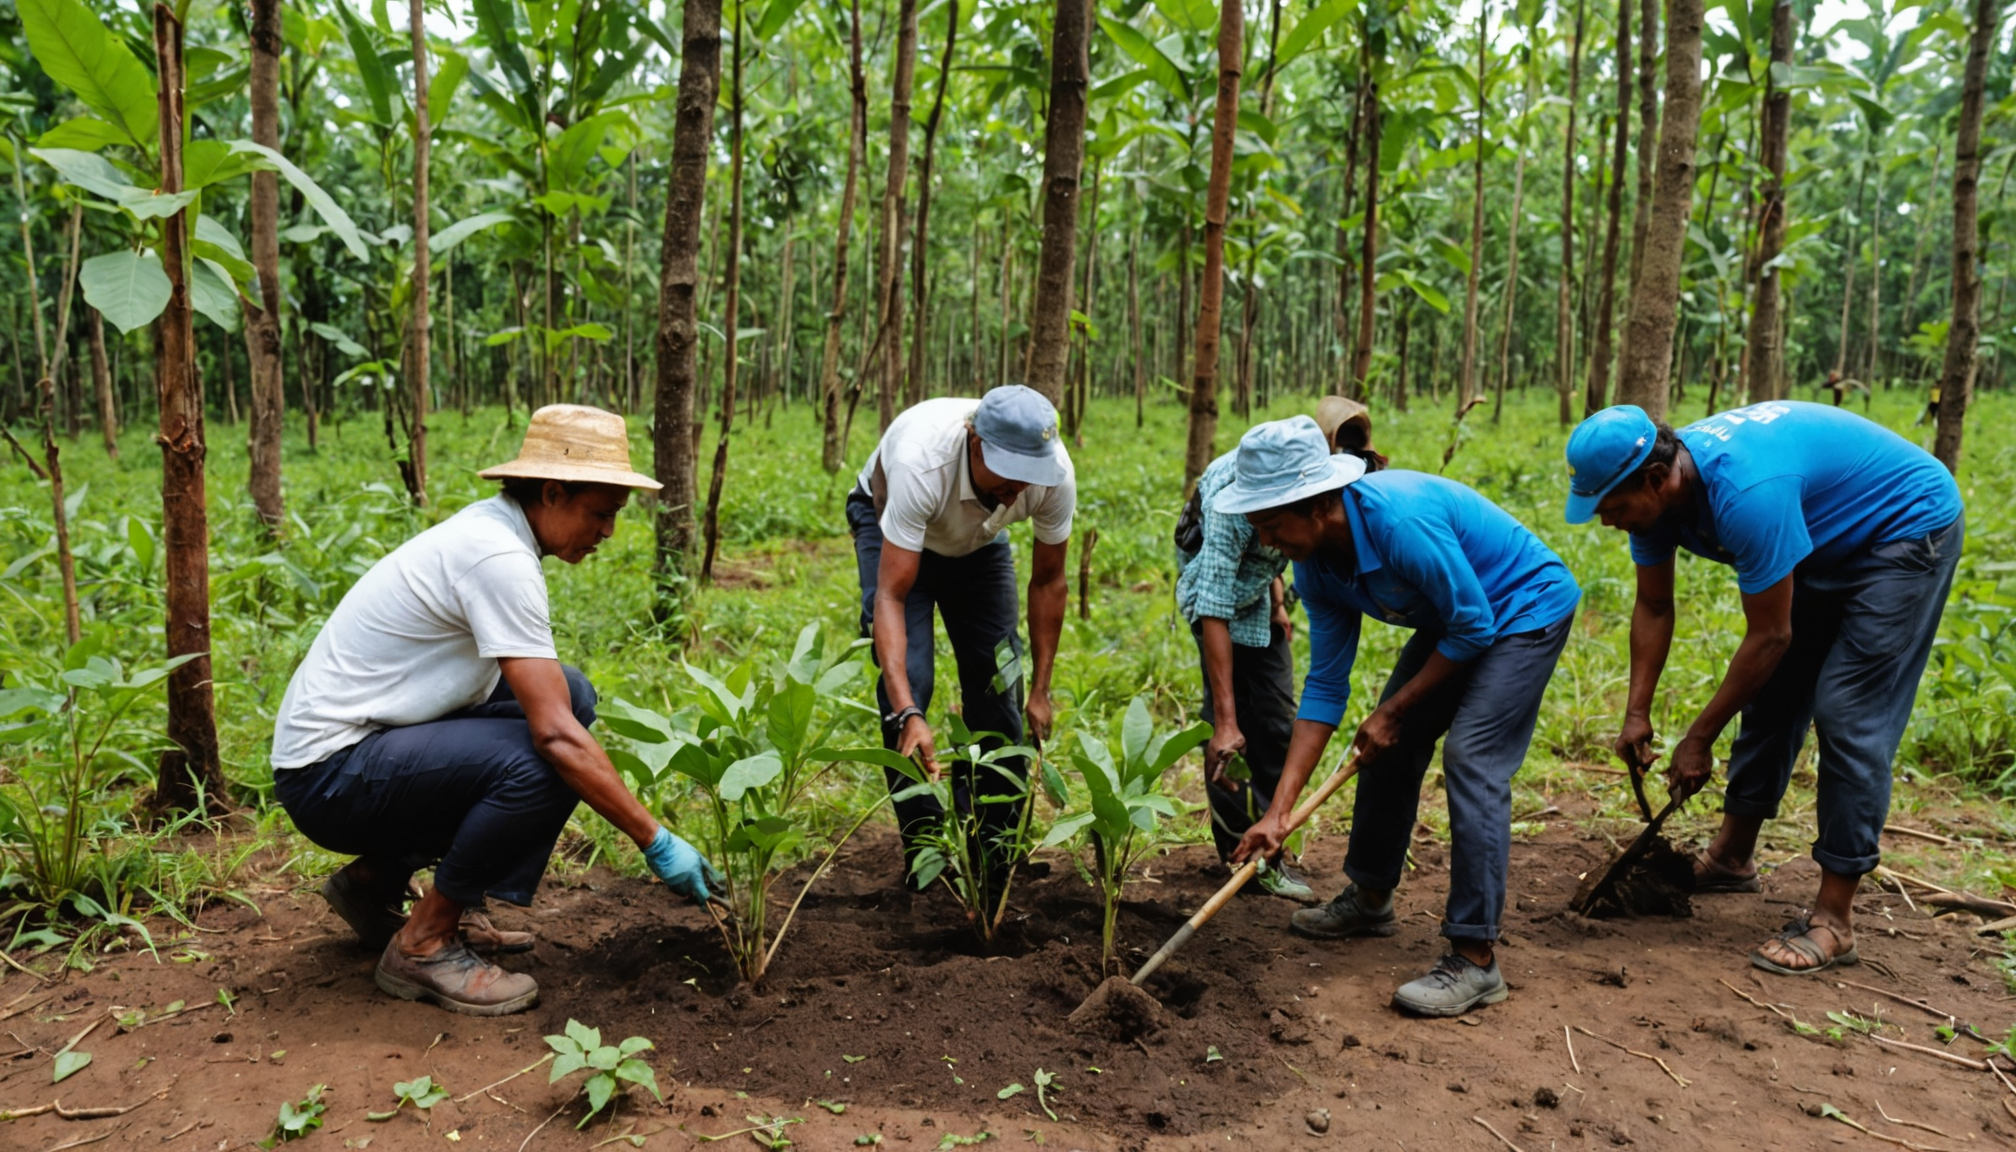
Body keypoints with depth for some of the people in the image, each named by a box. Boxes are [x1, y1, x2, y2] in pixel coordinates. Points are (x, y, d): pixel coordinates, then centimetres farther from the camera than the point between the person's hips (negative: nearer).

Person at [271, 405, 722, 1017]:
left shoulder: (489, 530, 7)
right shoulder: (499, 558, -22)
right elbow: (555, 736, -26)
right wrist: (657, 843, -22)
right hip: (330, 775, -10)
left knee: (569, 693, 6)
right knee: (540, 761, -28)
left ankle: (381, 876, 12)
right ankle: (423, 943, -6)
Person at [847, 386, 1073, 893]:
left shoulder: (1055, 475, -32)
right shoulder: (920, 462, -44)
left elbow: (1047, 581, -15)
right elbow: (891, 596, -43)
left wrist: (1040, 690, -14)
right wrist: (906, 714, -53)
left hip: (979, 539, 3)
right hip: (891, 525, -3)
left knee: (997, 680, -4)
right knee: (908, 676, -18)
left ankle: (992, 849, 10)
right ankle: (924, 846, -5)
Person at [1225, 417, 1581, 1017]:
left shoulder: (1400, 521, -37)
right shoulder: (1315, 561, -11)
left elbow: (1473, 626, -26)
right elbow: (1325, 685, -7)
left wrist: (1394, 710, -15)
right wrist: (1279, 811, -11)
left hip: (1527, 608, -8)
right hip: (1454, 620, 8)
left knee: (1472, 761, -19)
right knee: (1385, 747, 9)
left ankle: (1475, 960, -14)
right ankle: (1369, 898, 29)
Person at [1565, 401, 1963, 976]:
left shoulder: (1744, 492, -38)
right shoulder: (1656, 489, -13)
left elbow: (1770, 636, -29)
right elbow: (1654, 608, 0)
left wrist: (1699, 738, -20)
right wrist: (1637, 714, -5)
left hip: (1908, 529, -8)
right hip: (1828, 541, 9)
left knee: (1849, 713, -14)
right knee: (1772, 695, 9)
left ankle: (1833, 921, -8)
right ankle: (1731, 858, 22)